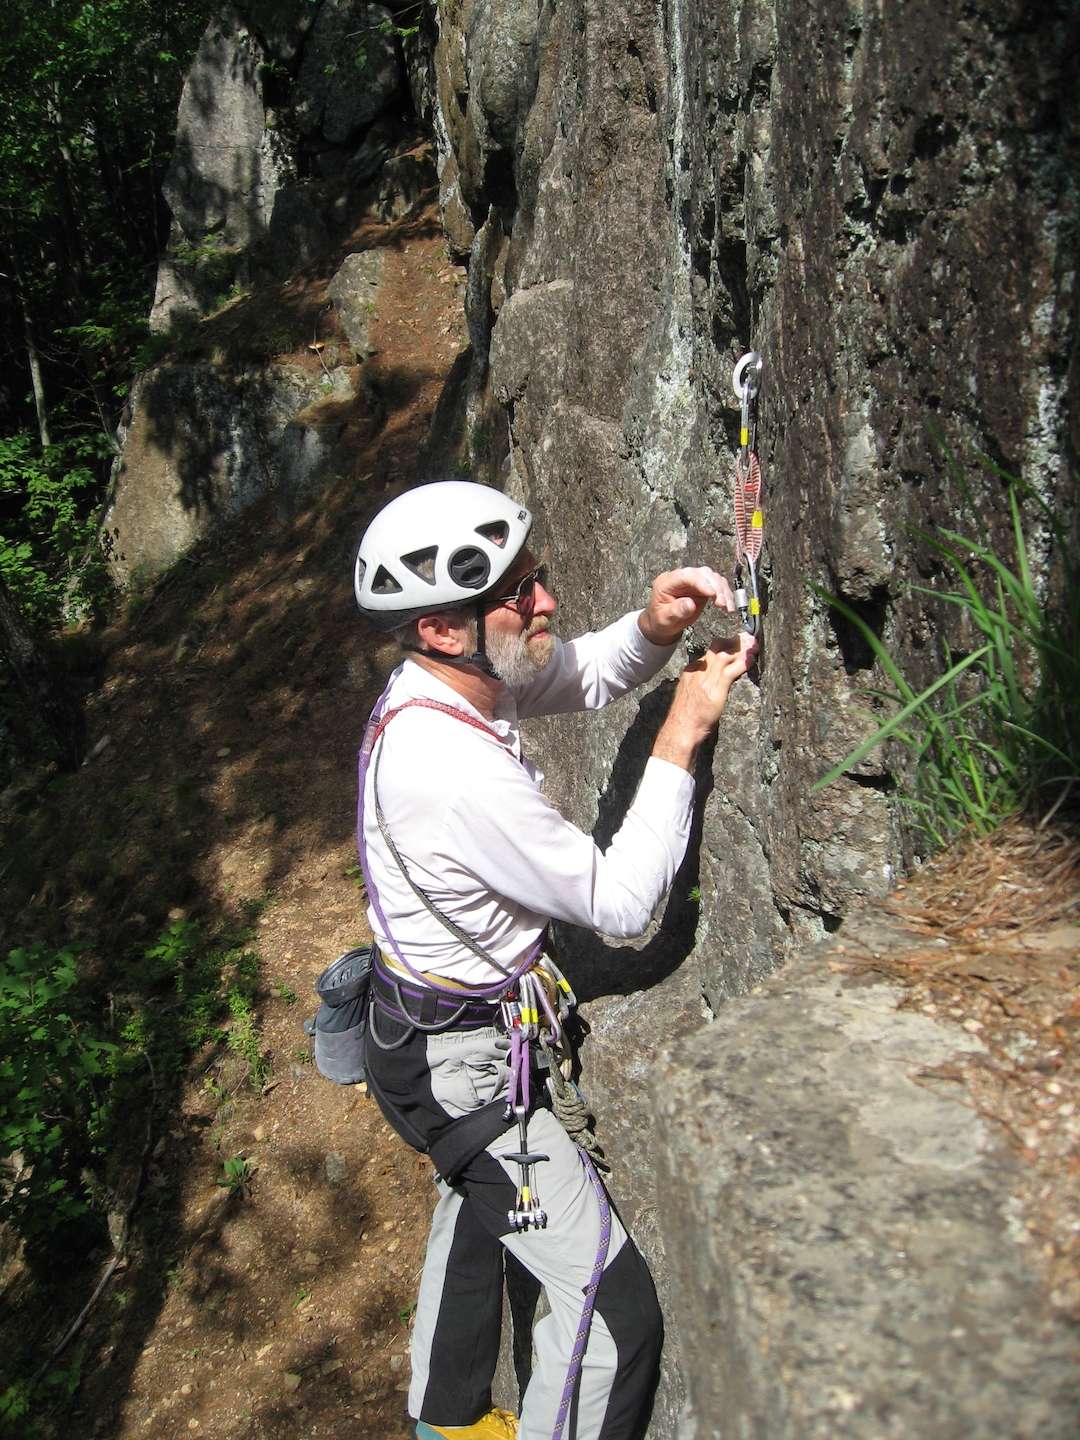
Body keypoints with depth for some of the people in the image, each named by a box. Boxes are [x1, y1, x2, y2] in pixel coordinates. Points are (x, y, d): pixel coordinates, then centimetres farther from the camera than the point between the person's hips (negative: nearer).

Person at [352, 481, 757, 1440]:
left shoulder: (433, 681, -9)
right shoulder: (460, 772, -36)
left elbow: (582, 677, 6)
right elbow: (622, 902, -27)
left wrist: (654, 625, -15)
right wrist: (684, 733, -24)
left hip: (421, 1022, 10)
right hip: (460, 1063, -10)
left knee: (475, 1213, 32)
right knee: (612, 1304, -1)